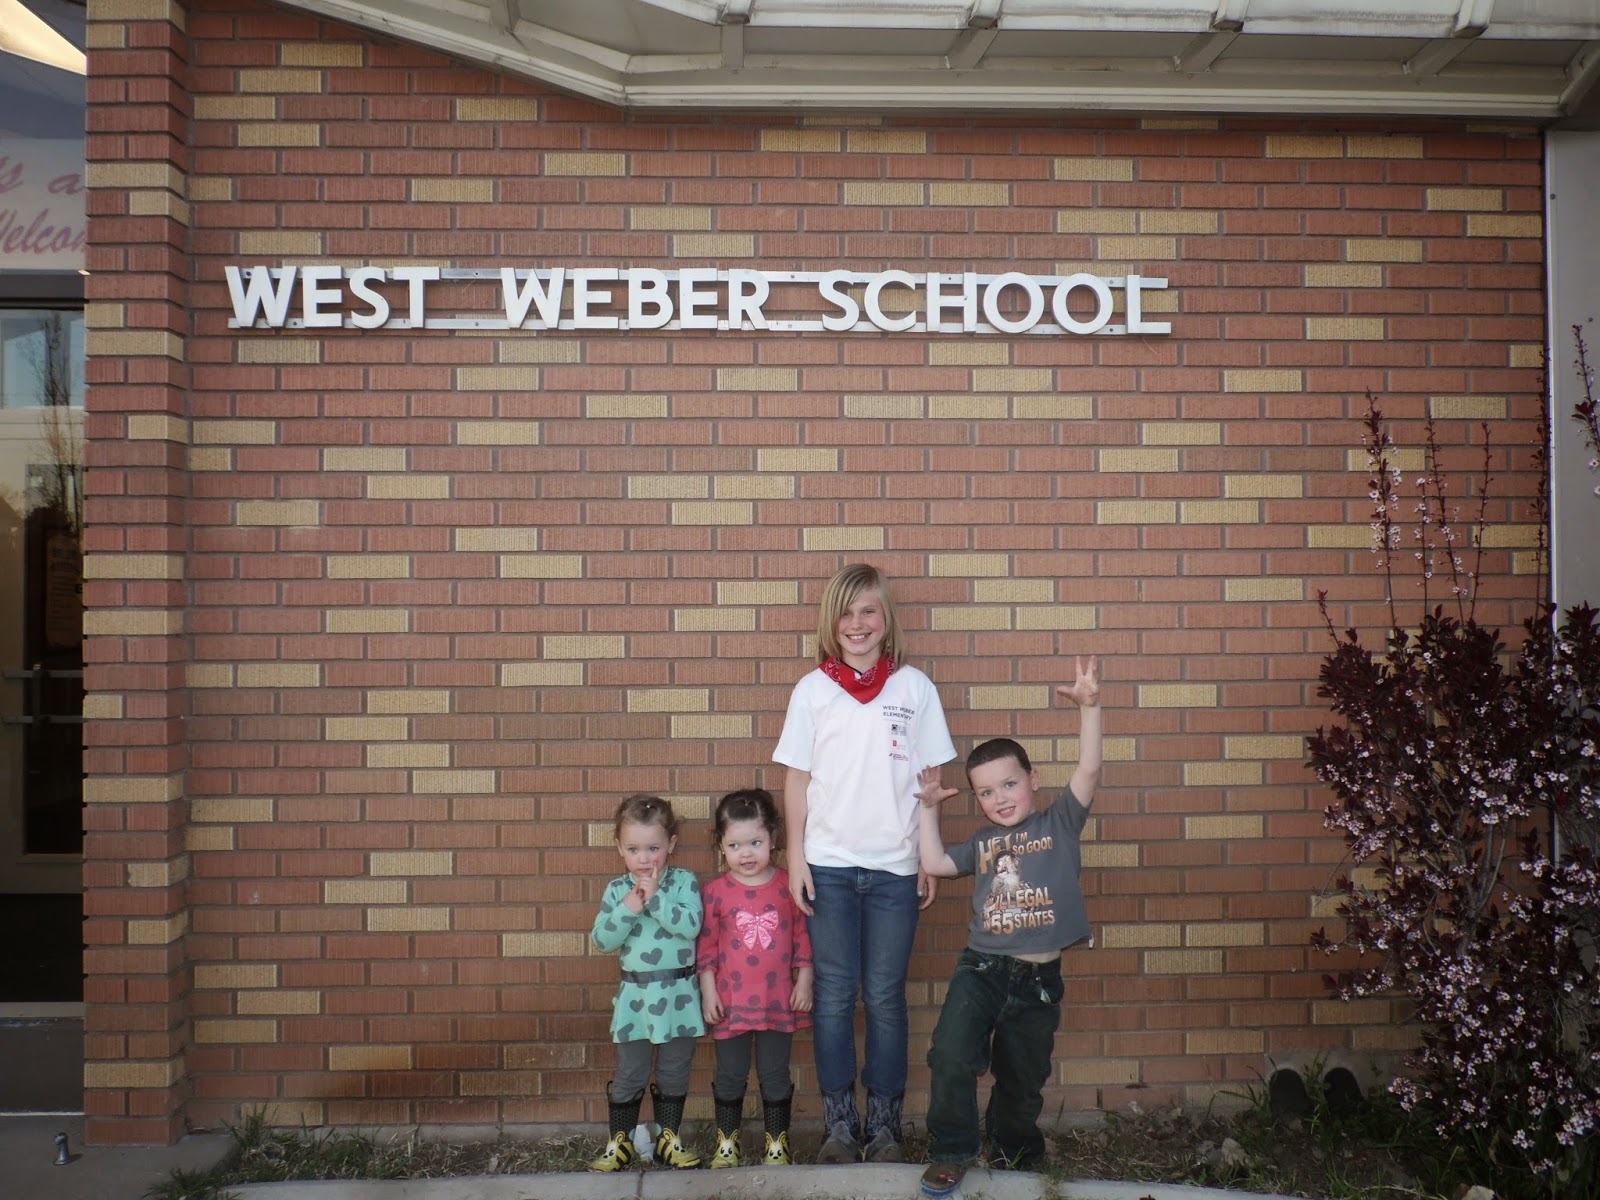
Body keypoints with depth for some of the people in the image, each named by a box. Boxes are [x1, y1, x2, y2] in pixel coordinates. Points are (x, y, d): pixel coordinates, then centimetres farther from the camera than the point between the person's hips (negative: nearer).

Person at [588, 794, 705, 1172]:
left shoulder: (684, 882, -6)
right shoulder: (616, 890, 0)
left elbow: (690, 925, -21)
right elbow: (602, 941, -7)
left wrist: (654, 897, -24)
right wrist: (628, 908, -19)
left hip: (678, 995, -1)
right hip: (634, 995, 1)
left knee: (674, 1072, 12)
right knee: (628, 1074, 8)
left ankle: (668, 1138, 26)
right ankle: (619, 1142, 20)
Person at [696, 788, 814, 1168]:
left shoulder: (788, 886, -4)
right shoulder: (716, 892, -5)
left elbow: (802, 937, 2)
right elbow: (706, 946, -1)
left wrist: (804, 982, 0)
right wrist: (708, 991, -4)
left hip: (778, 1000, 0)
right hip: (730, 1002, 0)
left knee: (775, 1075, 10)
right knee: (730, 1076, 12)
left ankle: (777, 1142, 24)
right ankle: (726, 1142, 27)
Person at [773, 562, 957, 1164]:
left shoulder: (914, 687, 2)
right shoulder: (813, 689, 2)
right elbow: (797, 779, 4)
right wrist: (795, 858, -1)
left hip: (895, 867, 0)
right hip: (829, 865, 0)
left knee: (886, 999, 6)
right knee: (834, 997, 6)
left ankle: (884, 1125, 17)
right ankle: (839, 1124, 16)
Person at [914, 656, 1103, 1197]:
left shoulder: (1060, 822, 2)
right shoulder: (982, 843, 11)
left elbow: (1088, 771, -10)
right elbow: (935, 863, 7)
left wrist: (1089, 707, -20)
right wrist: (929, 808, 9)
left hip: (1039, 979, -1)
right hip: (982, 968, 1)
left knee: (1022, 1082, 14)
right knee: (951, 1056, -18)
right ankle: (951, 1153, -1)